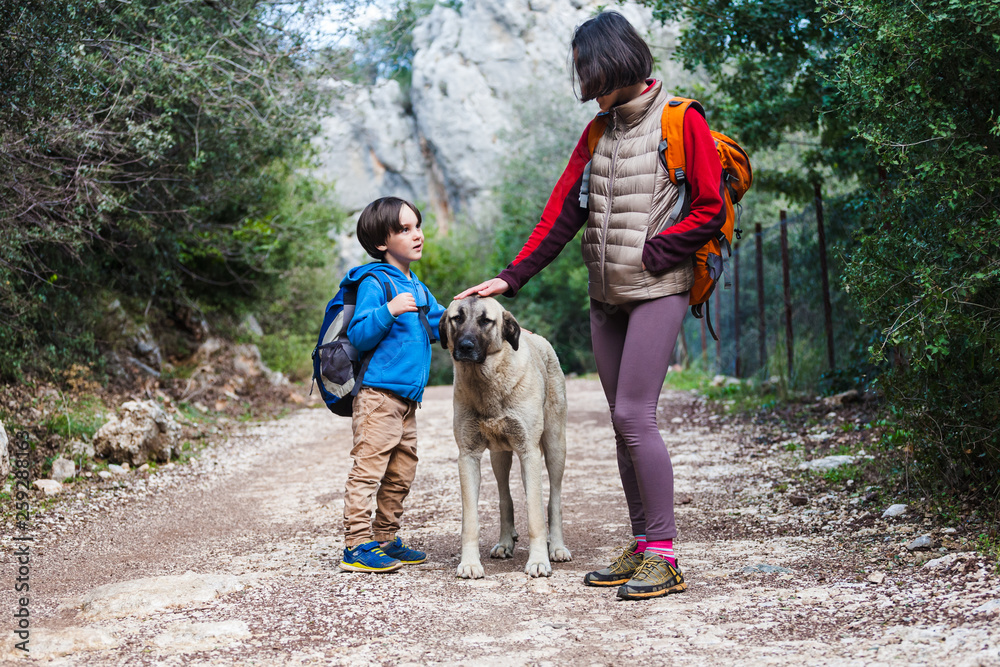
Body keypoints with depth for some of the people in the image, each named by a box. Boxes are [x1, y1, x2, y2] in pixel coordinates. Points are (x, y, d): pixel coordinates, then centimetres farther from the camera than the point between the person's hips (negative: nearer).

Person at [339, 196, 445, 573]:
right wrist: (388, 310, -29)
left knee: (401, 475, 14)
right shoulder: (375, 282, -9)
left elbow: (440, 326, 26)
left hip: (407, 399, 9)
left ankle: (386, 540, 25)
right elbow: (358, 336, -16)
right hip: (378, 394, -9)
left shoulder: (417, 288, 18)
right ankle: (357, 547, -6)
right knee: (368, 469, -9)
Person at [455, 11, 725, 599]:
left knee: (635, 415, -14)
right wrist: (511, 278, 6)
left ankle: (665, 556, -7)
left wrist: (648, 253, -12)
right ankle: (642, 546, 12)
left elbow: (711, 210, -7)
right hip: (606, 296, 7)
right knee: (625, 422, 6)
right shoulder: (598, 132, 14)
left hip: (657, 289, -7)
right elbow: (562, 212, 12)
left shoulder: (682, 121, -5)